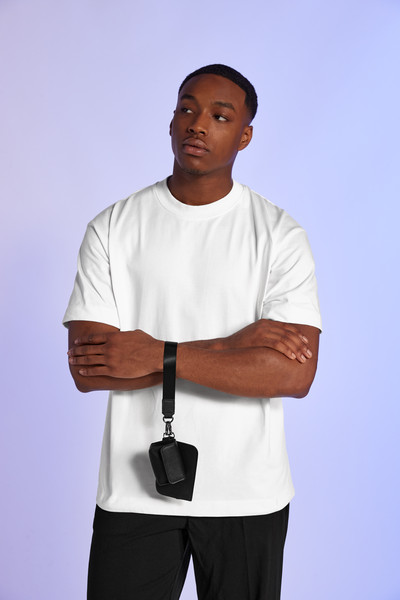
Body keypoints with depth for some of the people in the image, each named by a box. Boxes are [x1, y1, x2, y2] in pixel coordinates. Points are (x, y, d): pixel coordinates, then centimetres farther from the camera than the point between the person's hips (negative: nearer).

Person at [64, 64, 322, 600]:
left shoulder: (279, 234, -5)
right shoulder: (112, 228, -2)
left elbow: (296, 374, -15)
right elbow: (88, 370, -11)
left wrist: (159, 355, -19)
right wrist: (234, 344, -17)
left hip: (247, 492, 0)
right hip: (134, 490, 1)